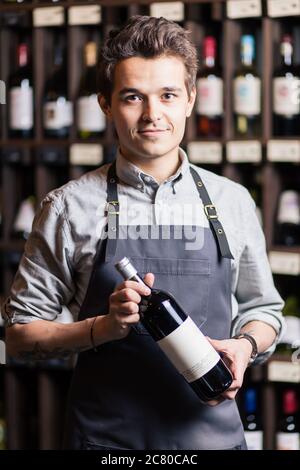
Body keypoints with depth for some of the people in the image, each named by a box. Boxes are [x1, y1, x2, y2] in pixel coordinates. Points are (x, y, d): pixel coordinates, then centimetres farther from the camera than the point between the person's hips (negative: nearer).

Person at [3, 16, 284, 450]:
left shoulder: (232, 202, 4)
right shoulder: (69, 207, -3)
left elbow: (262, 310, 15)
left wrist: (244, 345, -7)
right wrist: (105, 327, -16)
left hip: (211, 429, 2)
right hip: (105, 436, -2)